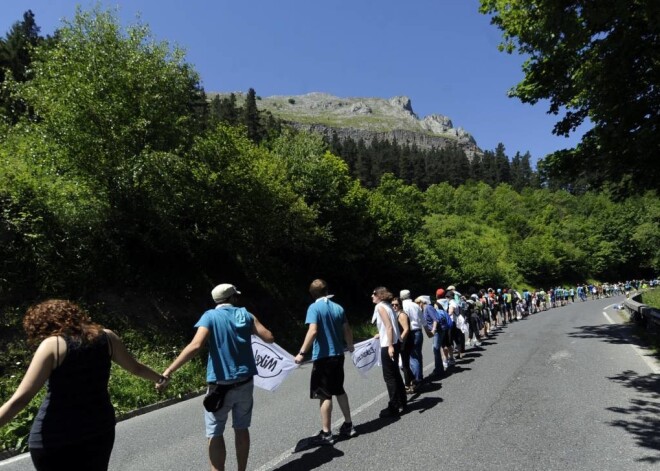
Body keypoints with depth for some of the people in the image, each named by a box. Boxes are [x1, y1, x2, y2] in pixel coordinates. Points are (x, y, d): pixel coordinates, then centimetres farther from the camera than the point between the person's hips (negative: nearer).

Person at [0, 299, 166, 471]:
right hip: (99, 428, 4)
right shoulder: (106, 337, 0)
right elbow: (136, 368, 14)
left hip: (54, 437, -4)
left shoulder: (52, 344, -12)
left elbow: (20, 400, -17)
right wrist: (160, 378, 31)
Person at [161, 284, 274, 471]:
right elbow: (269, 338, 1)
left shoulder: (210, 316, -7)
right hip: (245, 382, 4)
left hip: (220, 385, -3)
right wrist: (252, 328, 20)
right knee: (241, 429, 18)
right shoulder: (245, 314, 3)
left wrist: (169, 370, -21)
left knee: (215, 434, 6)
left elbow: (195, 346, -21)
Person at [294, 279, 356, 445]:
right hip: (338, 355, 6)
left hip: (323, 357, -6)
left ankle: (326, 433, 9)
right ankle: (348, 425, 28)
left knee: (325, 395, 2)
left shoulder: (314, 307, -10)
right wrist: (350, 346, 28)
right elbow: (347, 331, 10)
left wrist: (302, 353, -21)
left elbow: (313, 331, -23)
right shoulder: (338, 307, 7)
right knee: (339, 390, 20)